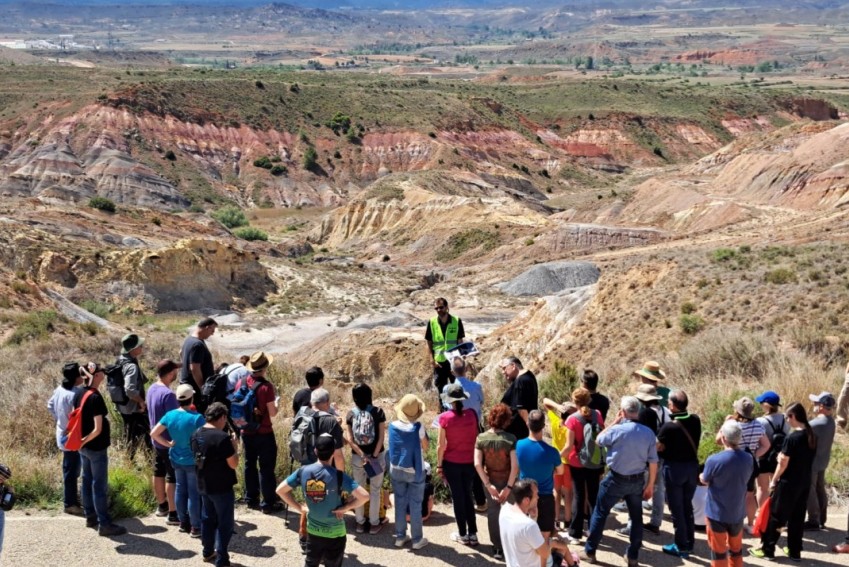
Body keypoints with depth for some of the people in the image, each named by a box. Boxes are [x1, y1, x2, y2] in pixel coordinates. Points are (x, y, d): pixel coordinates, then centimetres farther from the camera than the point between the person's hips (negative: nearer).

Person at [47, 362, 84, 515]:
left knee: (70, 469, 23)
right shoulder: (74, 394, -28)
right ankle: (70, 504, 14)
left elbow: (50, 405, 15)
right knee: (71, 471, 3)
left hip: (63, 435, 9)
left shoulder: (60, 389, 1)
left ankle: (71, 495, 38)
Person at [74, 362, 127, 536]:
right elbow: (97, 429, -24)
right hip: (96, 447, -9)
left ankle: (90, 516, 30)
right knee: (100, 485, -2)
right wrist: (84, 441, -10)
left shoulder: (78, 393, 2)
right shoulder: (95, 398, -22)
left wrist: (81, 439, 15)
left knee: (87, 480, 18)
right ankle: (104, 524, 3)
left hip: (83, 447, 9)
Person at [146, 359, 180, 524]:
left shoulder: (151, 389, 2)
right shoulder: (168, 394, -26)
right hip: (170, 442, -9)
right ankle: (173, 514, 4)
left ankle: (162, 506, 34)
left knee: (159, 473, 20)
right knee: (173, 477, -1)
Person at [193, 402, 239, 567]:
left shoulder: (196, 434, 0)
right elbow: (233, 464, -19)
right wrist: (235, 446, -5)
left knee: (207, 518, 22)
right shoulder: (223, 437, -23)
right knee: (225, 523, 5)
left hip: (203, 485, 7)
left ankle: (208, 553, 35)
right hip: (221, 487, -7)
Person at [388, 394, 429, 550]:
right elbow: (425, 447, -6)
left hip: (396, 470, 3)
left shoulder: (393, 426, -8)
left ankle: (400, 537, 20)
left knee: (400, 503, 14)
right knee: (415, 505, 6)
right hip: (415, 471, -3)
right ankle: (417, 539, 13)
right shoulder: (418, 427, -19)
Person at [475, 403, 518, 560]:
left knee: (493, 512, 17)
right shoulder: (511, 439, -18)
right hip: (507, 481, -2)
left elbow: (477, 464, -15)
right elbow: (515, 466, -21)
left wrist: (488, 485, -12)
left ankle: (498, 547, 24)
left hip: (491, 481, 2)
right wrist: (509, 487, -15)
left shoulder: (481, 438, -11)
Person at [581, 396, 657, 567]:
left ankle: (590, 551, 19)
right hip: (637, 481, 3)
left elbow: (598, 440, 1)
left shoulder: (617, 430, -19)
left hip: (616, 480, -3)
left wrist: (615, 422, 2)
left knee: (600, 514, 12)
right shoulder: (648, 433, -6)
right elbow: (653, 462, -2)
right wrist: (650, 485, 8)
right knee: (636, 517, 17)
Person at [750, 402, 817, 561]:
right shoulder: (811, 436, 3)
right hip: (805, 482, 7)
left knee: (775, 516, 4)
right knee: (797, 517, 15)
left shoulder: (792, 437, -20)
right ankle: (795, 551, 21)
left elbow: (783, 464, -15)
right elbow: (802, 459, 12)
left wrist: (774, 481, -3)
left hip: (789, 483, -7)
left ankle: (767, 549, 12)